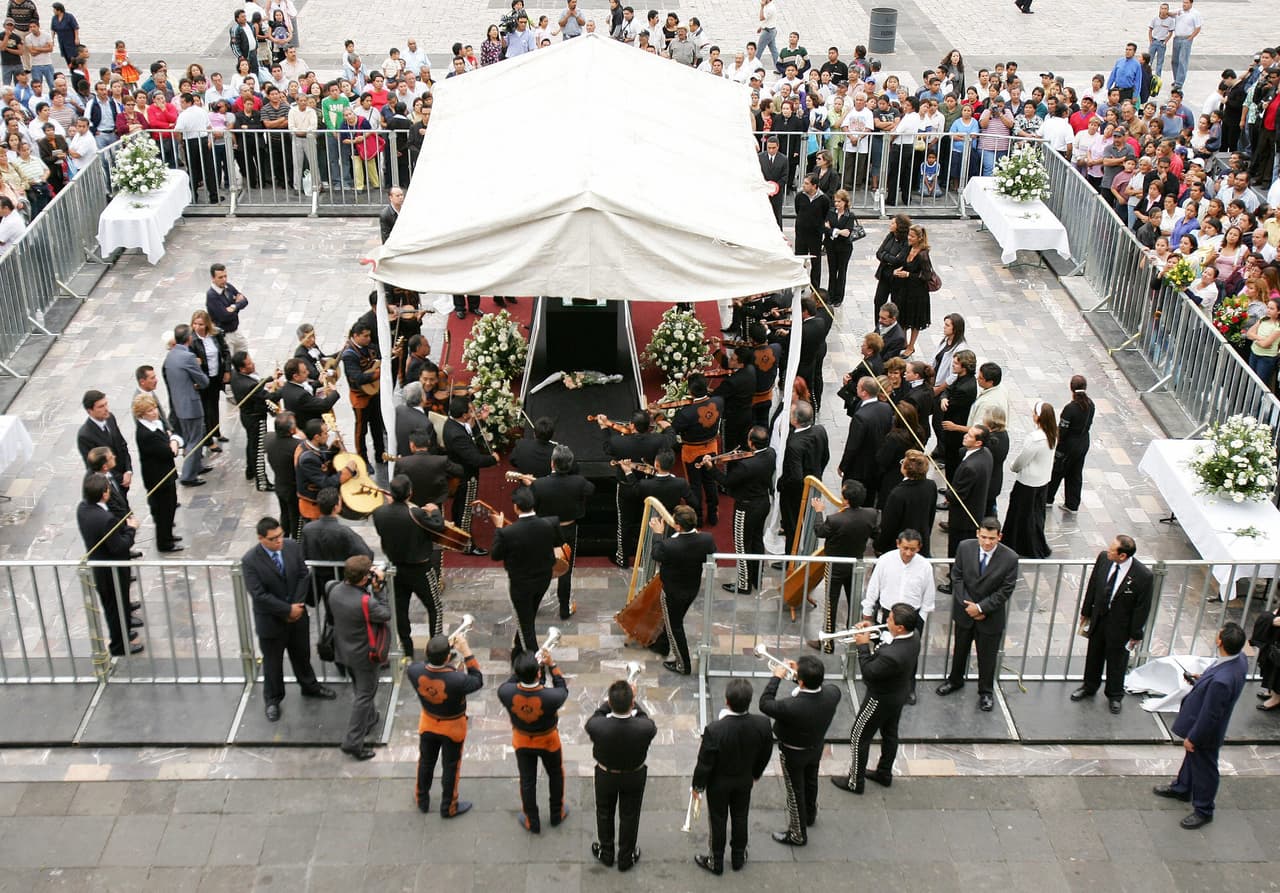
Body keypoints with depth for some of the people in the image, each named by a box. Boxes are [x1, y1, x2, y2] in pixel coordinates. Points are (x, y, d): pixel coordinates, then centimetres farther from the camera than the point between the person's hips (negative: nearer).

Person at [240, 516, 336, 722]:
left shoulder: (293, 547, -11)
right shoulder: (250, 561, -24)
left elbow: (304, 576, -4)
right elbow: (259, 595, -24)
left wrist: (297, 606, -13)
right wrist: (287, 610, -21)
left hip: (297, 613, 4)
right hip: (270, 620, -4)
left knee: (302, 654, 24)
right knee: (272, 661, 14)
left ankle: (310, 686, 47)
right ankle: (272, 700, 35)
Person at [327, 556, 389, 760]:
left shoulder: (335, 592, -13)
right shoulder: (365, 602, -34)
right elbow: (386, 615, -18)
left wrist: (374, 587, -9)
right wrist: (379, 588, -16)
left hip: (344, 650, 7)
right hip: (363, 655, -7)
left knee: (359, 689, 28)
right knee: (364, 695, 9)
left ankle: (370, 719, 50)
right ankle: (353, 742, 12)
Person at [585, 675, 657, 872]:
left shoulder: (597, 726, -37)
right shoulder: (645, 728, -36)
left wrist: (610, 700, -11)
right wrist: (632, 701, -8)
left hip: (606, 776, 0)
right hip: (634, 777, 0)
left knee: (605, 813, 27)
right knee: (629, 816, 24)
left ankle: (606, 854, 47)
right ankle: (626, 858, 43)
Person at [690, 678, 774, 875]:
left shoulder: (714, 730, -38)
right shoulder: (762, 724, -26)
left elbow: (704, 763, -23)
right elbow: (765, 754, -6)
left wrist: (698, 785, -4)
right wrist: (756, 774, 14)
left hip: (719, 783, -3)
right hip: (745, 780, 3)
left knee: (718, 821, 19)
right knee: (740, 818, 25)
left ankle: (716, 862, 40)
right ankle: (738, 858, 46)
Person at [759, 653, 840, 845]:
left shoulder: (792, 707, -44)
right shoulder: (833, 693, -28)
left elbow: (765, 704, -26)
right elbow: (820, 686, -3)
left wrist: (777, 677, -19)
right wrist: (801, 672, -9)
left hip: (793, 753, -5)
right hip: (817, 747, 5)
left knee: (795, 791, 17)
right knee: (810, 781, 31)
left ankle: (798, 835, 36)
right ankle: (810, 814, 58)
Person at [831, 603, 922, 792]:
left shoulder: (892, 655, -43)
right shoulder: (913, 637, -16)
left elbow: (869, 672, -27)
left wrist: (863, 646, -18)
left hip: (881, 699, -8)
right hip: (900, 693, 8)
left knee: (859, 737, 12)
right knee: (889, 734, 27)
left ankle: (855, 782, 28)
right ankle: (884, 773, 47)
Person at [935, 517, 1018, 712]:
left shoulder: (1010, 558, -20)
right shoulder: (965, 547, -14)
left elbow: (1005, 591, -15)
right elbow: (957, 577, -5)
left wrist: (981, 608, -18)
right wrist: (968, 605, -12)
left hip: (991, 616, -2)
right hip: (965, 609, 2)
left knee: (987, 656, 12)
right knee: (960, 649, 22)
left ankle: (986, 692, 33)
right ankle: (955, 680, 46)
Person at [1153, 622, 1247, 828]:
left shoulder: (1221, 680, -43)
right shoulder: (1240, 658, -17)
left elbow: (1210, 715, -29)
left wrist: (1192, 737, -16)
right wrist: (1202, 681, 4)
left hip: (1206, 729, -9)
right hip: (1204, 724, 9)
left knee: (1203, 768, 16)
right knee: (1191, 757, 31)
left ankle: (1203, 811, 38)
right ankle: (1181, 788, 56)